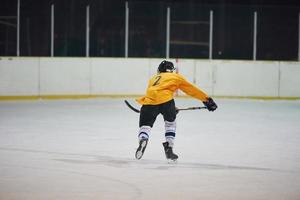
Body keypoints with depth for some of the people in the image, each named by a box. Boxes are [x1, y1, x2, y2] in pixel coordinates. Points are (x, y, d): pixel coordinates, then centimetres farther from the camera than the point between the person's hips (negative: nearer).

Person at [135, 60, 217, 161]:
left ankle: (142, 139, -25)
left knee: (145, 125, 8)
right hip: (165, 100, -2)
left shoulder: (153, 79, 35)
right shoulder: (175, 77, 24)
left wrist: (171, 109, 47)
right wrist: (207, 99, 32)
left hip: (149, 100, 2)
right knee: (170, 122, 24)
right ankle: (169, 149, 18)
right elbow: (192, 89, 25)